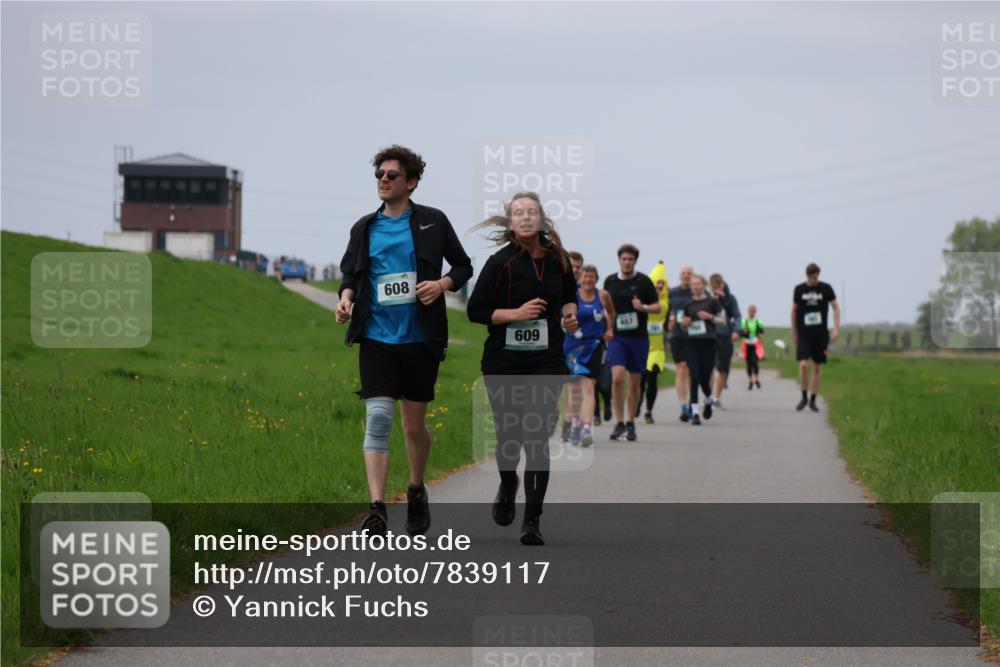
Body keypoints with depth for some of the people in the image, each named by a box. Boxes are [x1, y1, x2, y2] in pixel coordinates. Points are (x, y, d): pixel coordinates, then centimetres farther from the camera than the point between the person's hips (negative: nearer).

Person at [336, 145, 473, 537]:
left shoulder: (432, 222, 3)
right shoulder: (364, 228, 9)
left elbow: (463, 266, 10)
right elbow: (350, 274, 18)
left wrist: (442, 284, -10)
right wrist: (346, 297, -4)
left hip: (420, 339, -1)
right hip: (376, 338, 1)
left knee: (414, 424, 10)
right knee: (377, 417, -14)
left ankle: (416, 491, 36)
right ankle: (377, 510, -20)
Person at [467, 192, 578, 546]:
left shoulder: (557, 259, 4)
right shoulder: (500, 262, -6)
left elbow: (569, 295, 24)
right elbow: (475, 310, -5)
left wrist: (570, 314, 2)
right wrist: (516, 313, -17)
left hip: (547, 362, 1)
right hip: (504, 363, -1)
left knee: (537, 437, -9)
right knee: (509, 434, 5)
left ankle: (532, 521, -5)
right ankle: (508, 485, 40)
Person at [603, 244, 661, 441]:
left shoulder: (643, 281, -1)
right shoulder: (610, 281, 6)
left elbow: (658, 307, 3)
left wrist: (643, 307, -17)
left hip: (639, 337, 0)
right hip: (616, 337, 0)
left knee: (634, 382, 6)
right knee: (617, 378, -15)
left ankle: (631, 424, 19)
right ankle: (619, 423, -7)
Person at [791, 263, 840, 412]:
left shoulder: (826, 289, -1)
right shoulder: (799, 289, 1)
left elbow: (836, 307, 4)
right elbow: (794, 311, 11)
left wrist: (836, 328, -7)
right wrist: (794, 334, 13)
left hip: (820, 335, 1)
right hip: (804, 335, -1)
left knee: (817, 368, 4)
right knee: (803, 365, -14)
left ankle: (813, 400, 14)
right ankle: (804, 397, 1)